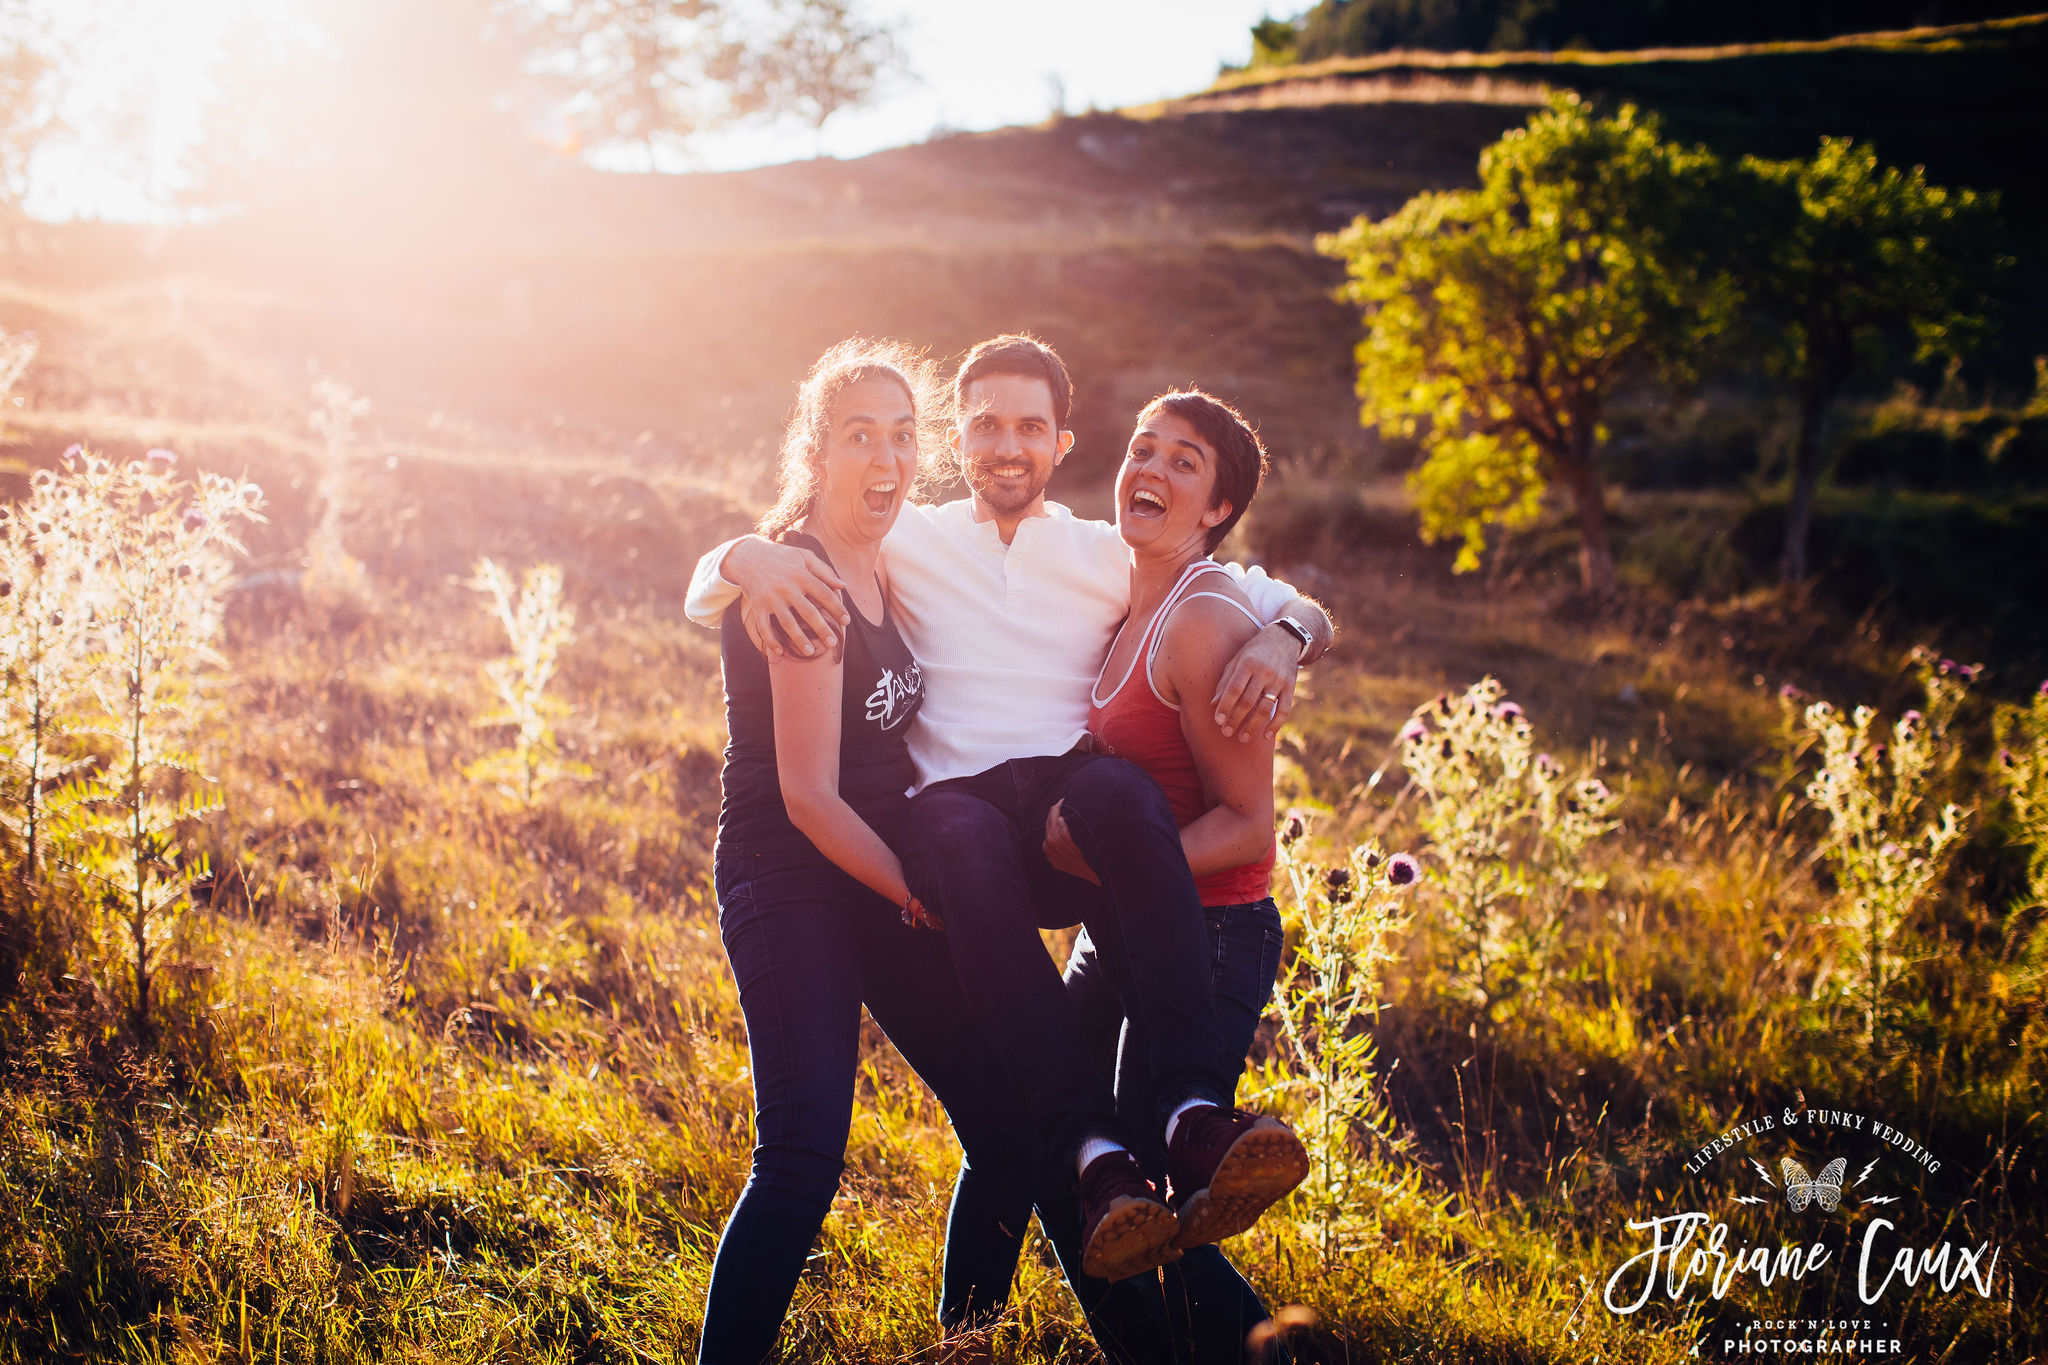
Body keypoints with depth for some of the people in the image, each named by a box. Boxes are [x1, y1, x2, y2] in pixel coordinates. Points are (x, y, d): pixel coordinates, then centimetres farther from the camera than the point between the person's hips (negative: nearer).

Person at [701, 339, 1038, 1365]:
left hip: (881, 877, 8)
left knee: (1013, 1129, 6)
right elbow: (809, 796, -17)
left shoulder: (879, 568, 11)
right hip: (788, 886, -8)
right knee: (802, 1160, -19)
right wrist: (923, 900, -11)